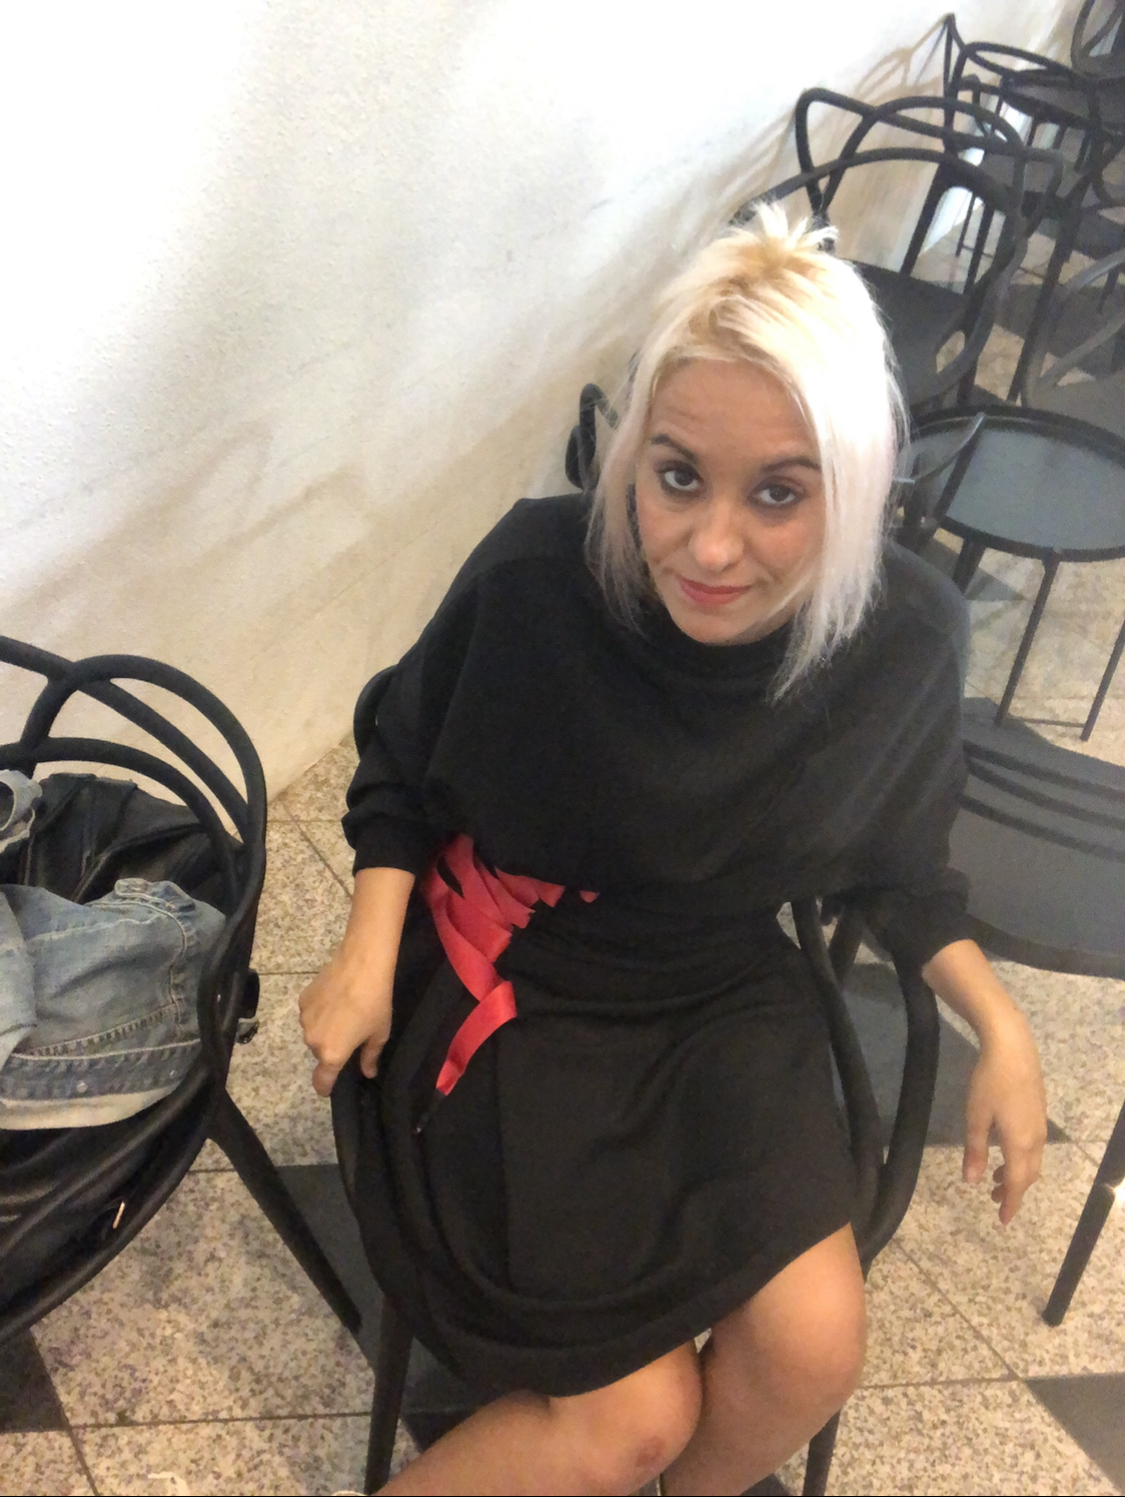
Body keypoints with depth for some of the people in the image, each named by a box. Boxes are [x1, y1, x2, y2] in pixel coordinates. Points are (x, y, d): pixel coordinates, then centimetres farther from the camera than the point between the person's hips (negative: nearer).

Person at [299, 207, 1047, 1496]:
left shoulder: (906, 636, -15)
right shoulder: (536, 573, -23)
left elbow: (889, 861, 5)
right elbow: (402, 767, -3)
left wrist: (1000, 1024, -6)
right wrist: (372, 945, -15)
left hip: (725, 1003, 3)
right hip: (509, 988, -3)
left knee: (813, 1350, -15)